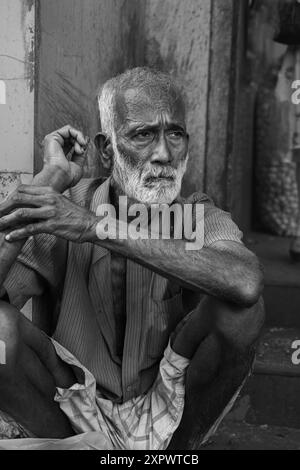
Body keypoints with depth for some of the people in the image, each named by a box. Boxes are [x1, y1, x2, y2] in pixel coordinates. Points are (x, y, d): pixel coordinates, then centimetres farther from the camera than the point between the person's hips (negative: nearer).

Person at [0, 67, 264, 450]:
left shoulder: (201, 217, -12)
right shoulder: (68, 206, -10)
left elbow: (246, 281, -37)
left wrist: (99, 227, -40)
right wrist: (52, 177, -24)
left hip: (168, 424, 0)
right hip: (80, 415, 1)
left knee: (239, 307, -27)